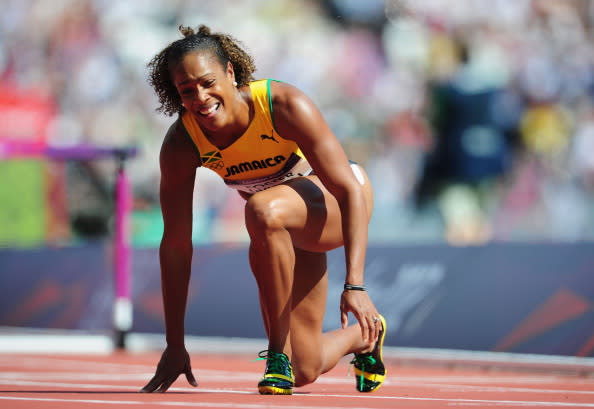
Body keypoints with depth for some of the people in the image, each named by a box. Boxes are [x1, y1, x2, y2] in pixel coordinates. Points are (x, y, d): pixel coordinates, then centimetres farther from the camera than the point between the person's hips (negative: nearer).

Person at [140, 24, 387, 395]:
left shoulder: (285, 105, -30)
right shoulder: (181, 143, -19)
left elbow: (350, 191, -29)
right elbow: (175, 244, -13)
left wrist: (355, 284, -39)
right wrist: (175, 345, -13)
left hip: (336, 206, -5)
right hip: (288, 233, 5)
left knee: (263, 210, -39)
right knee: (304, 371, 0)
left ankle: (308, 347, -24)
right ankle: (363, 335, 36)